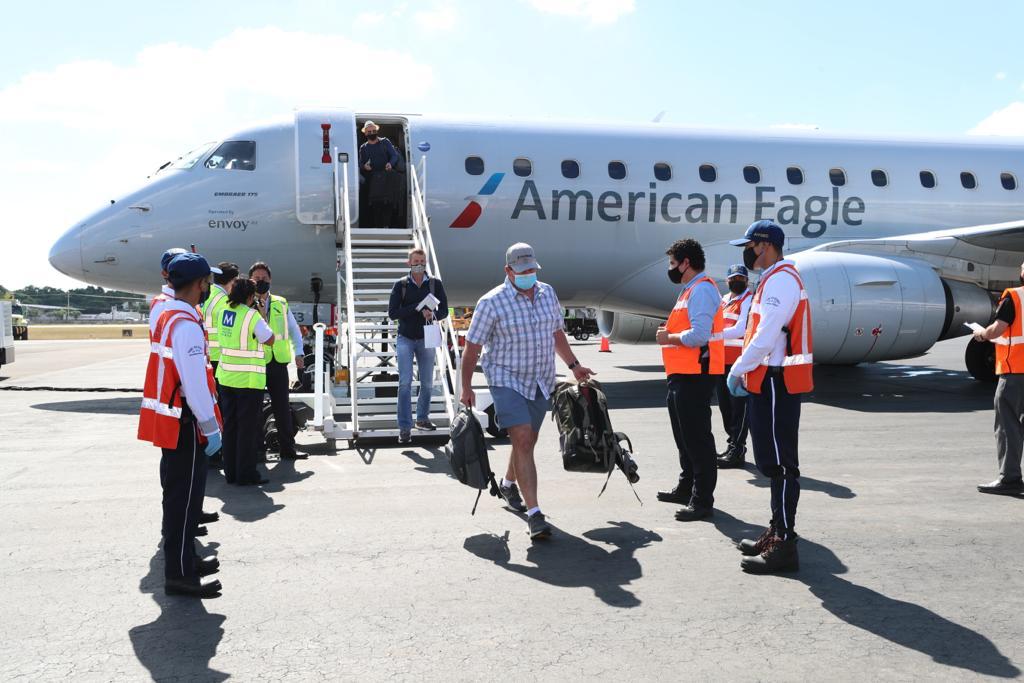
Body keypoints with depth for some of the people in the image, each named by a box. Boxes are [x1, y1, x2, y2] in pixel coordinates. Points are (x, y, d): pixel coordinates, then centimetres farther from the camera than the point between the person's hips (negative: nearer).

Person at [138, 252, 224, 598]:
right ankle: (179, 575, 6)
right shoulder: (187, 326, -21)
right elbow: (195, 383, -23)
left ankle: (185, 560, 31)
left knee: (180, 494, 18)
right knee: (184, 497, -2)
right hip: (184, 425, -10)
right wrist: (211, 428, -18)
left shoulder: (165, 315, 11)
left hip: (169, 422, 10)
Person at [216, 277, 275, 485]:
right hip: (248, 380, -7)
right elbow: (270, 339, -8)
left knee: (229, 425, 13)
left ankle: (230, 472, 20)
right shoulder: (252, 316, -16)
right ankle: (246, 474, 5)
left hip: (226, 377, 7)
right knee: (248, 427, 1)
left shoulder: (224, 312, 5)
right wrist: (262, 317, 3)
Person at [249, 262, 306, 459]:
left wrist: (298, 353, 7)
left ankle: (288, 448, 12)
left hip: (278, 361, 3)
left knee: (282, 407, 6)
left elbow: (293, 329, 17)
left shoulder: (281, 304, 13)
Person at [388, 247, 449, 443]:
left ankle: (422, 418, 29)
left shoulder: (435, 284, 3)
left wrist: (433, 314, -20)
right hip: (406, 338, -2)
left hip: (426, 338, 2)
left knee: (427, 383, 10)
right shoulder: (401, 284, 0)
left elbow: (444, 310, 3)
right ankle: (404, 427, -6)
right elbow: (392, 313, -7)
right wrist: (418, 309, -17)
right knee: (405, 382, -8)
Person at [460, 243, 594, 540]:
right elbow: (472, 346, -7)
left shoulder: (547, 293, 6)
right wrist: (466, 387, -7)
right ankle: (534, 513, -16)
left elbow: (557, 333, 19)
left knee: (527, 441, 16)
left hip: (541, 382, 6)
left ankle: (508, 484, 44)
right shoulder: (492, 302, -11)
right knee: (522, 440, -16)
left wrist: (574, 365, 19)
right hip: (507, 380, -6)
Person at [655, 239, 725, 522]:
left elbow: (699, 336, -24)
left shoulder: (702, 289, -15)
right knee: (684, 436, 20)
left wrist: (669, 338, -11)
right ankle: (686, 488, 34)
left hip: (694, 376, -11)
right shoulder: (690, 289, 19)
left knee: (697, 438, -5)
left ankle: (702, 500, 1)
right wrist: (670, 331, 9)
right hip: (683, 374, 11)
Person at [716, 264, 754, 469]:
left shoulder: (749, 300, -6)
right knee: (725, 406, 13)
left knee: (738, 407, -5)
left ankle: (737, 453, -2)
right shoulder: (723, 301, 18)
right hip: (721, 361, 8)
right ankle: (734, 445, 26)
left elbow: (740, 330, -17)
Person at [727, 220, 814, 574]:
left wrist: (737, 371, -13)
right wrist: (745, 371, 14)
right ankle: (776, 532, 27)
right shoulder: (772, 279, 19)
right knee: (772, 462, 16)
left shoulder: (781, 280, -15)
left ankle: (785, 546, -3)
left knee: (780, 465, -8)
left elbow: (767, 335, -22)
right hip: (769, 381, 11)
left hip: (776, 384, -11)